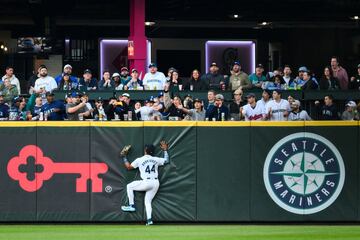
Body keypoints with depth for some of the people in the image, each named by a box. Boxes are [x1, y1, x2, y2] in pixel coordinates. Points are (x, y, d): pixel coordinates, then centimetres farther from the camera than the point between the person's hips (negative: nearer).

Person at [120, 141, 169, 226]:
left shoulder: (139, 160, -1)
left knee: (129, 186, 15)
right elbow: (167, 160, 24)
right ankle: (149, 220, -2)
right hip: (156, 183, 5)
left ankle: (131, 205, 10)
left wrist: (124, 157, 18)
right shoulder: (156, 159, 9)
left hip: (146, 183, -5)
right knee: (148, 201, 14)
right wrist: (165, 150, 34)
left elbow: (128, 167, 7)